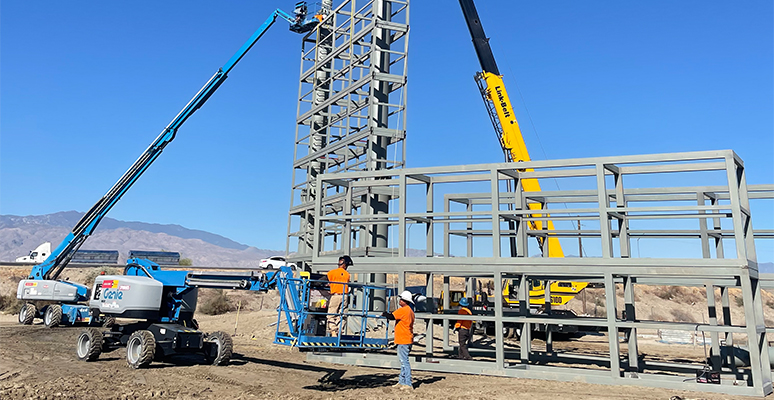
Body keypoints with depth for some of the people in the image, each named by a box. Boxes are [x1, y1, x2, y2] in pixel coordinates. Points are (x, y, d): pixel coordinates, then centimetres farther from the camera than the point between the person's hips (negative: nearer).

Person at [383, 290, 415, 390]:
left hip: (403, 340, -10)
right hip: (408, 340, 10)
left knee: (404, 361, -7)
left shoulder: (403, 310, -15)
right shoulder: (410, 311, 15)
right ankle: (402, 381, 21)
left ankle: (408, 384, -4)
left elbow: (391, 316, -19)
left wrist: (385, 314, -2)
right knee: (402, 360, 15)